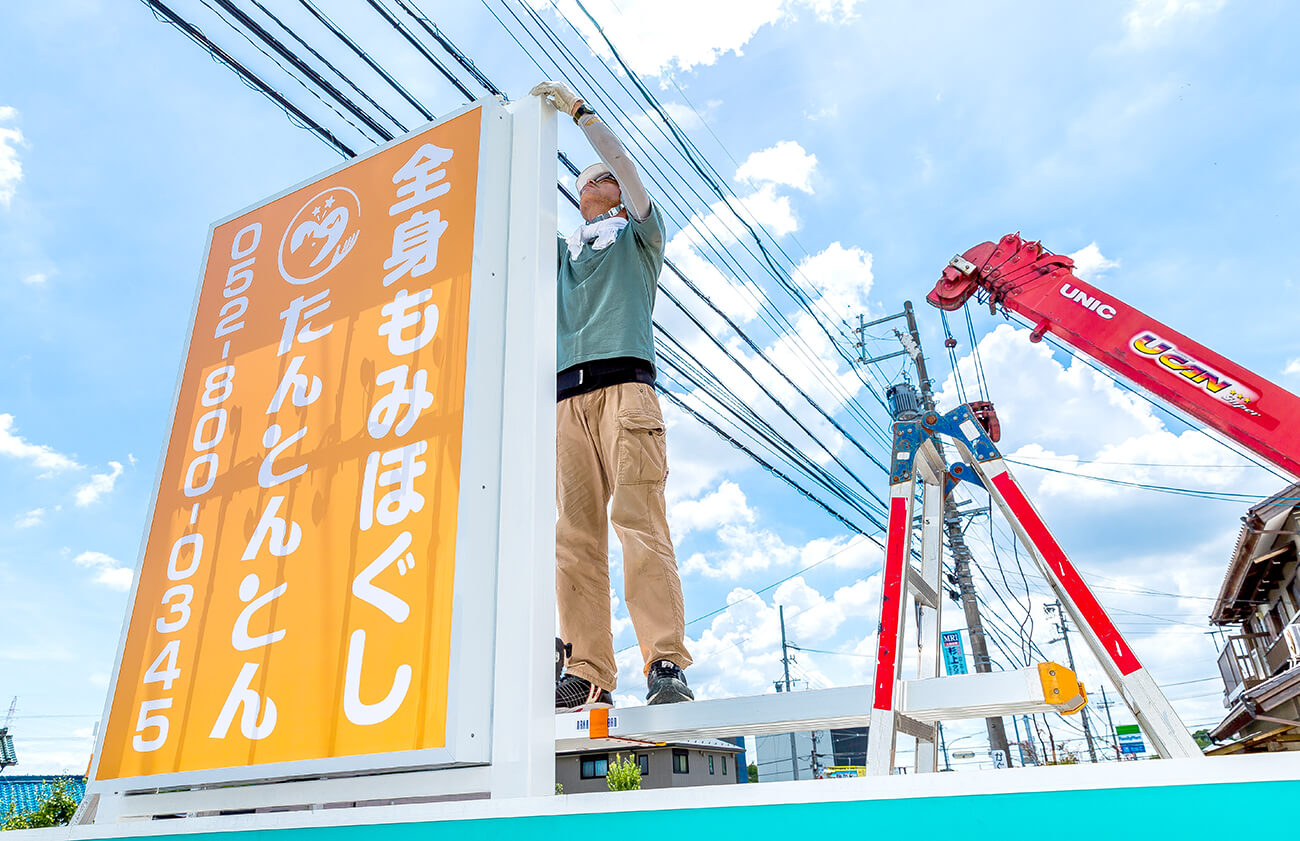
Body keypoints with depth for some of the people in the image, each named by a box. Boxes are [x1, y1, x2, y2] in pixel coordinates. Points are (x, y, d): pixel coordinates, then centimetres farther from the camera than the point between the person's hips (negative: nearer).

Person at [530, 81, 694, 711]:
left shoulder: (638, 232, 24)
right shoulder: (560, 249, 35)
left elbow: (621, 161, 11)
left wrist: (578, 108, 16)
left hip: (625, 383, -4)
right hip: (568, 394, 4)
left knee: (639, 520, -17)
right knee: (576, 534, -8)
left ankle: (666, 665, -20)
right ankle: (588, 675, -9)